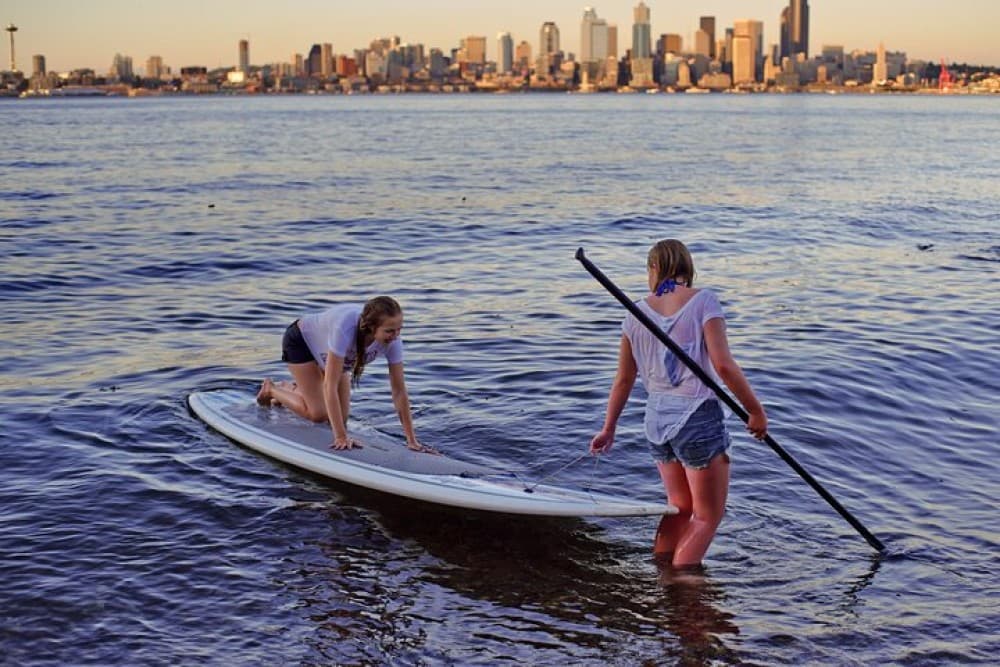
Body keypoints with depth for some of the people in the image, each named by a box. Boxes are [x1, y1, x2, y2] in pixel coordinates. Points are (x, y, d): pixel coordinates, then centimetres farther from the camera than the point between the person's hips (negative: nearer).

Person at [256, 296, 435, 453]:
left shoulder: (392, 340, -31)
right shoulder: (346, 328, -47)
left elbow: (399, 391, -25)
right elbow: (330, 385, -43)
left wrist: (412, 439, -28)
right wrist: (341, 437, -44)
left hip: (325, 349, 5)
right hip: (301, 340, -5)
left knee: (340, 417, 3)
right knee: (318, 414, -11)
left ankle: (291, 389, 30)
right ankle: (271, 389, 16)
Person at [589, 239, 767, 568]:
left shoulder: (637, 312, 4)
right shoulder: (703, 301, -9)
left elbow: (624, 380, 9)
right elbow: (723, 365, -18)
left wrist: (608, 429, 19)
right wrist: (755, 410, -9)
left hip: (657, 418, 6)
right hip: (698, 417, -5)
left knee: (680, 507, 22)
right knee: (708, 516, 7)